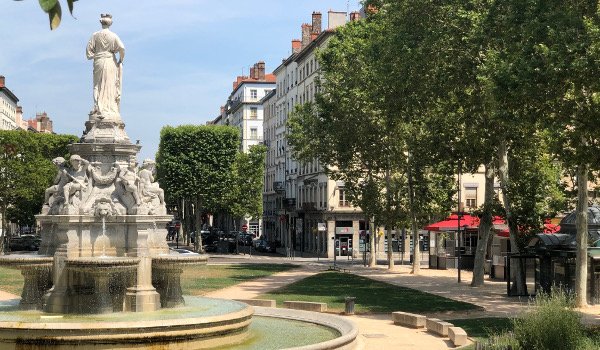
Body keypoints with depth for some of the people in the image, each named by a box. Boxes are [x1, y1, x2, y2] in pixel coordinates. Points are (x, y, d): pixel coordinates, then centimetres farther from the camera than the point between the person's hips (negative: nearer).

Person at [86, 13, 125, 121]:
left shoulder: (95, 35, 1)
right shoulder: (113, 35, -2)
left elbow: (89, 51, 1)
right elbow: (122, 48, -12)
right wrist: (121, 60, 1)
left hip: (99, 62, 1)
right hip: (111, 62, -1)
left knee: (98, 86, 7)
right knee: (110, 86, 2)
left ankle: (98, 108, -2)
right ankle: (110, 109, -1)